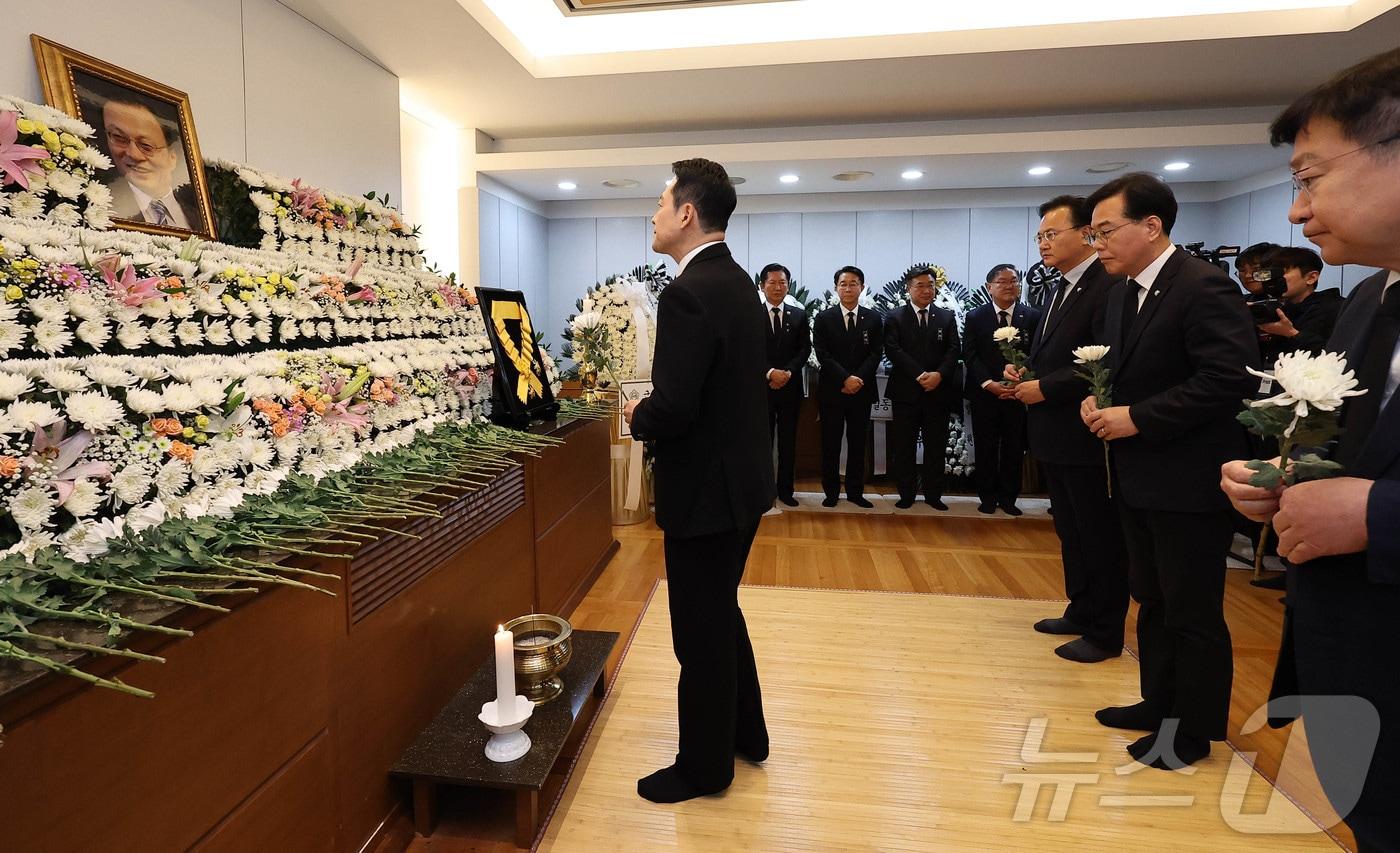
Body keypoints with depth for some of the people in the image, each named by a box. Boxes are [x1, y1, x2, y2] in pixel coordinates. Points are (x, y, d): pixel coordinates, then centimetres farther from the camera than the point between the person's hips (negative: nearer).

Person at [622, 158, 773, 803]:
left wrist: (638, 417, -7)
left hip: (706, 489, -10)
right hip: (741, 478, 10)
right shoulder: (736, 280, 9)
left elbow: (672, 408, -28)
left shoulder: (687, 294, -22)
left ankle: (703, 767, 28)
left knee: (701, 631, 7)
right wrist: (656, 408, 9)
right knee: (721, 613, 24)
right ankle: (745, 733, 43)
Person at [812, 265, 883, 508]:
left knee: (858, 443, 7)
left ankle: (855, 491, 17)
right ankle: (831, 492, 14)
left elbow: (876, 353, 0)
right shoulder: (823, 318, 2)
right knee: (830, 444, 4)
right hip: (831, 390, -1)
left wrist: (858, 379, -14)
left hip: (862, 391, 2)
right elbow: (822, 355, -6)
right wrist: (846, 379, -16)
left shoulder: (873, 318, 7)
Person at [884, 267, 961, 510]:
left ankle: (933, 494, 18)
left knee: (936, 446, 7)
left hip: (939, 391, 2)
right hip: (906, 392, -2)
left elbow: (953, 350, 1)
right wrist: (920, 374, -19)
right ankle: (906, 494, 14)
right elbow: (893, 350, -9)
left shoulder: (947, 317, 11)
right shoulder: (895, 318, 3)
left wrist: (939, 374, -17)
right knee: (904, 446, 4)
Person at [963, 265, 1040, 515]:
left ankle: (1008, 497, 19)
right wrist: (989, 383, -15)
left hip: (1019, 394, 0)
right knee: (985, 449, 7)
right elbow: (969, 355, -4)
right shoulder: (975, 317, 2)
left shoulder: (1033, 317, 3)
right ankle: (988, 497, 19)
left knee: (1014, 449, 7)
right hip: (985, 394, 0)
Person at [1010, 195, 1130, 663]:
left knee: (1100, 536, 5)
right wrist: (1025, 370, 1)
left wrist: (1044, 388, -19)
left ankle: (1105, 633, 19)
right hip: (1054, 435, 10)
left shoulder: (1110, 286, -16)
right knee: (1070, 532, 20)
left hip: (1087, 436, -9)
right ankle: (1081, 612, 35)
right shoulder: (1063, 288, 14)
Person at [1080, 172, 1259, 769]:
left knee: (1193, 613, 6)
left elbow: (1231, 379, -24)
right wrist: (1097, 400, -2)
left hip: (1190, 481, -9)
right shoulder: (1124, 293, 11)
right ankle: (1160, 704, 36)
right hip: (1140, 478, 9)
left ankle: (1194, 729, 24)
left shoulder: (1204, 288, -16)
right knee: (1153, 601, 20)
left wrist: (1138, 418, -22)